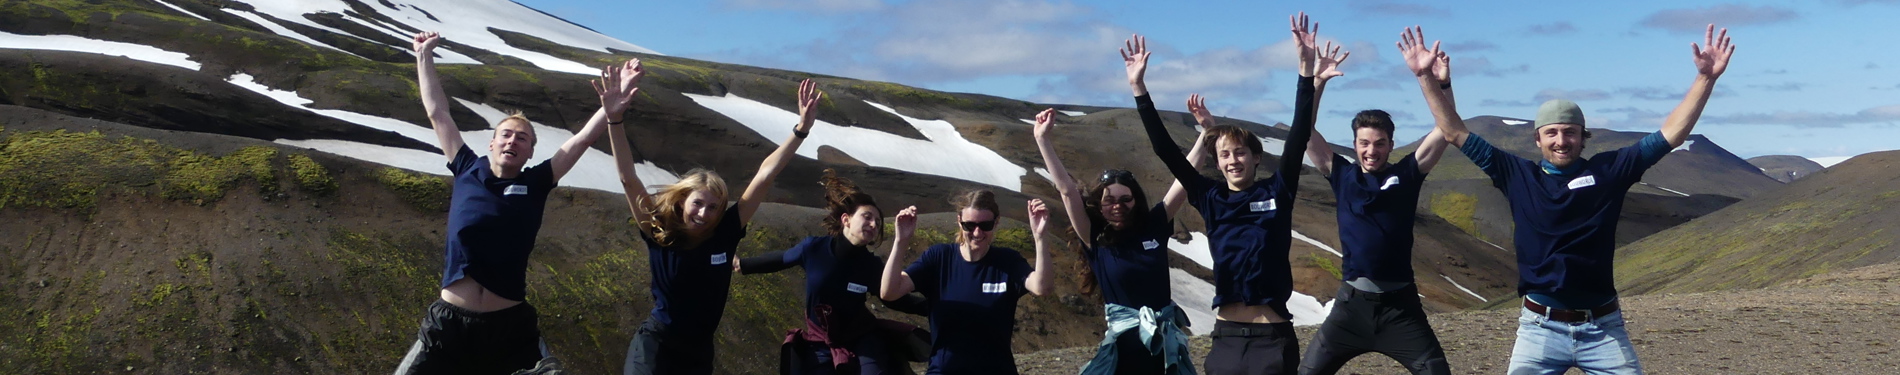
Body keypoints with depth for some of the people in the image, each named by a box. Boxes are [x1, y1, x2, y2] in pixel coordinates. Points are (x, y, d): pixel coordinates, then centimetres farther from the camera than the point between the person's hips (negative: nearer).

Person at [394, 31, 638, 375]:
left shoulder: (535, 183, 4)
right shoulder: (467, 170, 8)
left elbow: (582, 139, -3)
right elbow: (437, 112, 16)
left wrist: (611, 111, -18)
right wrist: (424, 56, 20)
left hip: (510, 326, -1)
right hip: (449, 322, 1)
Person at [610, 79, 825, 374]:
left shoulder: (724, 234, -5)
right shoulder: (659, 235, -8)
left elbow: (764, 177, -8)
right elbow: (629, 180, -15)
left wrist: (802, 129, -10)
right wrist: (615, 120, -24)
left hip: (699, 351, 3)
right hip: (655, 347, -3)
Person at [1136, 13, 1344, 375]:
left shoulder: (1276, 193, 1)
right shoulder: (1211, 199, 6)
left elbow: (1298, 140, -10)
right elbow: (1165, 150, 4)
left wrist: (1307, 74, -20)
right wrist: (1139, 88, -1)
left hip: (1272, 338, -3)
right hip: (1226, 336, 3)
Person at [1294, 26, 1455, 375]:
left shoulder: (1406, 174, 0)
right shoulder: (1342, 175, 4)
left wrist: (1428, 77, -24)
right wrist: (1315, 80, -17)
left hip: (1399, 304, -1)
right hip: (1352, 303, 1)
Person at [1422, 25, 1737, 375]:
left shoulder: (1608, 170, 2)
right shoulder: (1518, 175, 1)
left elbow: (1671, 134, 1)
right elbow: (1455, 133, 2)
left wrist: (1706, 78, -7)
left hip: (1603, 328, 1)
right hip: (1540, 327, -1)